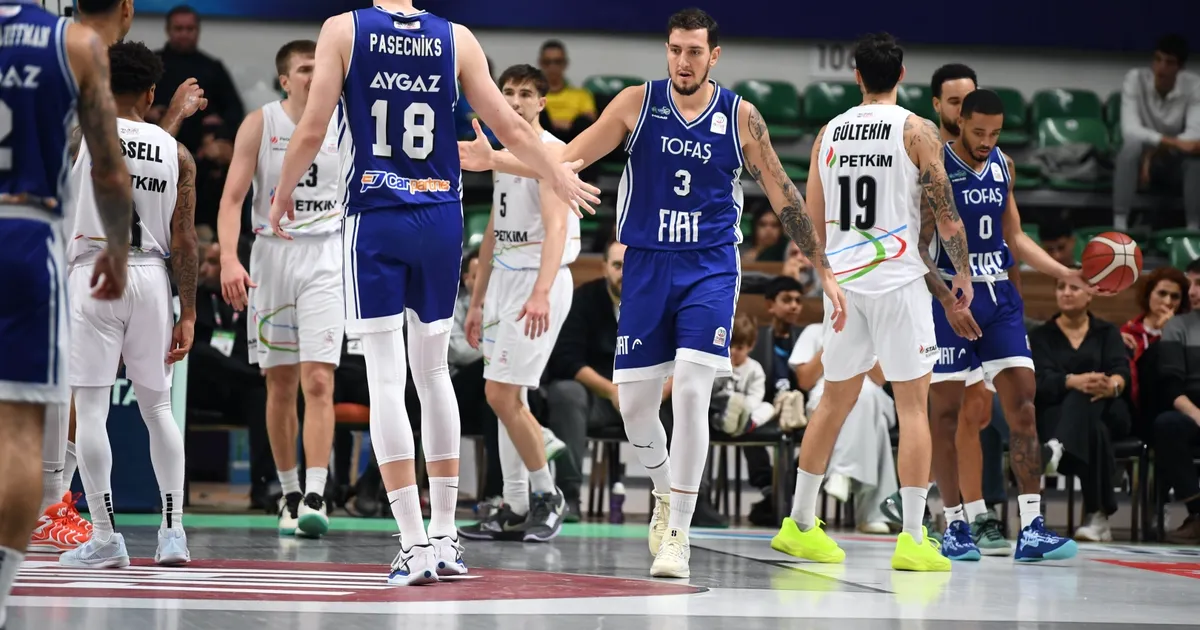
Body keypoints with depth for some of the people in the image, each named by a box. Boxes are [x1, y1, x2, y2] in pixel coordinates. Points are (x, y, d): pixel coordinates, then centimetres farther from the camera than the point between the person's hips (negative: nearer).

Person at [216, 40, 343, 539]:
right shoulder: (259, 124, -2)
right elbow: (232, 198, -6)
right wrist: (229, 260, -19)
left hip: (326, 259, 0)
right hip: (271, 256, 0)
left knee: (318, 381, -13)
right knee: (280, 384, 7)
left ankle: (315, 497, -19)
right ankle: (289, 495, 19)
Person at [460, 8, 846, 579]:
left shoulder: (740, 117, -1)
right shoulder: (639, 103, 0)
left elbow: (783, 195, 5)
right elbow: (568, 158, -1)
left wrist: (824, 271, 5)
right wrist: (494, 161, -15)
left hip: (710, 269, -2)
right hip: (647, 266, 2)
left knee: (690, 390, -16)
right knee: (633, 401, 2)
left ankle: (678, 533, -8)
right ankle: (666, 493, 32)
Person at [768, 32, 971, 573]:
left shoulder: (828, 133, 7)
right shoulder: (917, 131, -6)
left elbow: (812, 220, 12)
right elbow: (944, 214, -7)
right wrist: (963, 272, 8)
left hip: (842, 280, 5)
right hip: (898, 279, -5)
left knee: (834, 401, 16)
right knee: (913, 406, 0)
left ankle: (800, 525, 22)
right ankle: (912, 539, -5)